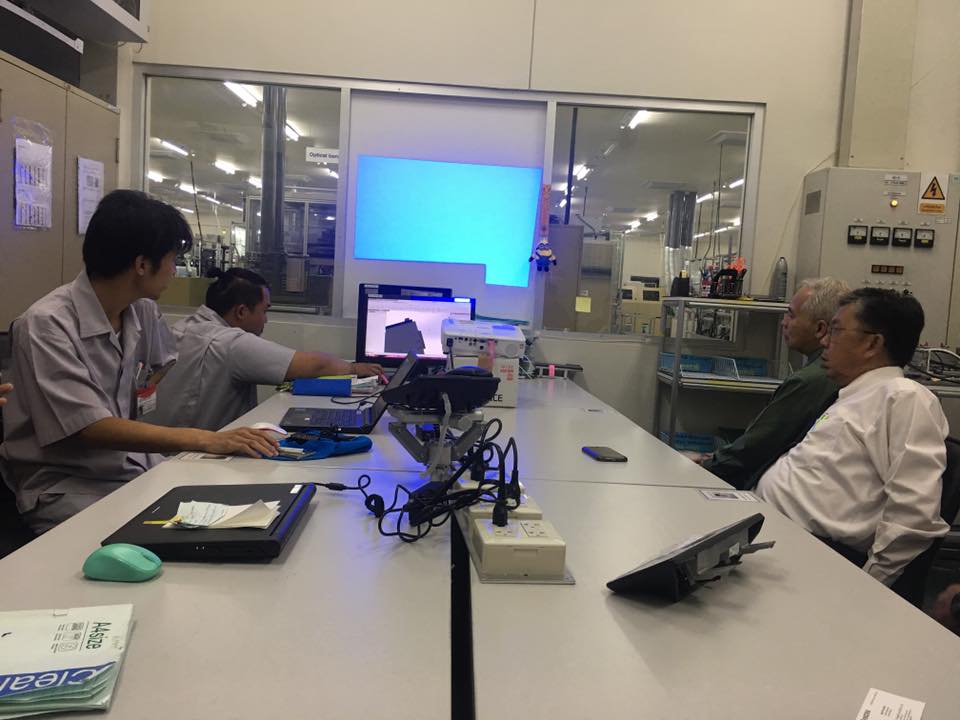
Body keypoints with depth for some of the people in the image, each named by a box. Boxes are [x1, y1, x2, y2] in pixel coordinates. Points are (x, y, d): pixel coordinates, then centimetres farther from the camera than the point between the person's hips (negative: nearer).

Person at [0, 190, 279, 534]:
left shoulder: (143, 311, 1)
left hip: (131, 465, 7)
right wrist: (204, 440, -34)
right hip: (65, 485, -6)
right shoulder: (47, 324, -21)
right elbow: (92, 429, -28)